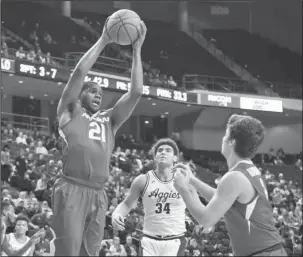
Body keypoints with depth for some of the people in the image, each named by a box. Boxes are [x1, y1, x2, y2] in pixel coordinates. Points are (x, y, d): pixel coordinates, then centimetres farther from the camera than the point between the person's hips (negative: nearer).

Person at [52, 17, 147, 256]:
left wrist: (137, 50, 9)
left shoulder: (109, 119, 22)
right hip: (72, 189, -5)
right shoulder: (70, 112, 12)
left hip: (98, 194, 5)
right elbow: (79, 72, -1)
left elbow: (136, 92, 13)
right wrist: (103, 41, 2)